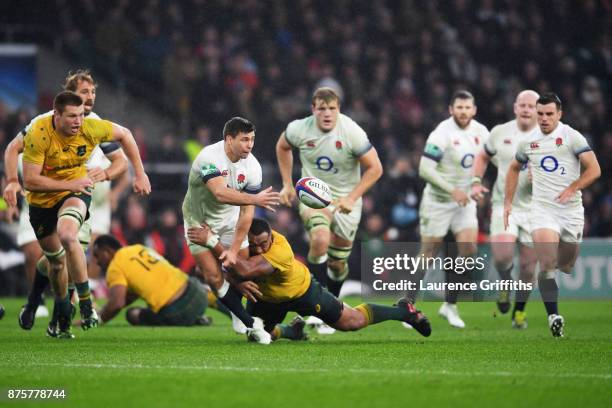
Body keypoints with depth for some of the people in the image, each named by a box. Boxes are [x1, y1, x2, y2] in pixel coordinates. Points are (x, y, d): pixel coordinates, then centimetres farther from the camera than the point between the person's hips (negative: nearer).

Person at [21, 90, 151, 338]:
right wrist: (69, 184, -27)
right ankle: (62, 316, 38)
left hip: (76, 192, -1)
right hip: (42, 199, 1)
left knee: (67, 235, -33)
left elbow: (123, 135, 1)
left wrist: (140, 174, 1)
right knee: (56, 261, 11)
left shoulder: (91, 128, -19)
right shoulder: (38, 135, -27)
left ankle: (86, 304, -24)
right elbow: (30, 181, -26)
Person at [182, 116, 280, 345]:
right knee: (214, 277, -14)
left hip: (230, 221, 4)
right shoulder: (210, 157, -31)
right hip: (200, 221, -4)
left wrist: (234, 249, -18)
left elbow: (246, 212, -14)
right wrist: (255, 199, -60)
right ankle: (251, 324, -5)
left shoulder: (252, 166, -16)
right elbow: (220, 193, -48)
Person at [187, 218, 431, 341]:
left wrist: (212, 242, -61)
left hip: (301, 292, -5)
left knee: (352, 321, 5)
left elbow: (243, 270, -58)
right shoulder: (245, 237, -29)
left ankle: (404, 311, 29)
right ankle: (291, 331, 31)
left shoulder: (280, 251, -46)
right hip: (265, 296, 5)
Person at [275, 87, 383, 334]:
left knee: (338, 262, 7)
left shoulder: (352, 133, -18)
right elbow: (282, 147, 13)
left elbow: (375, 168, -11)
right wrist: (287, 184, 9)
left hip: (345, 198, 1)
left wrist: (352, 198, -19)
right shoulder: (299, 129, -12)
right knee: (320, 239, -30)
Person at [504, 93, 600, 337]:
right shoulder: (529, 142, 7)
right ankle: (553, 316, -20)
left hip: (571, 210, -1)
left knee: (567, 267, 12)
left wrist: (572, 189, -21)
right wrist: (508, 203, 19)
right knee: (548, 264, -18)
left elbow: (594, 170, -9)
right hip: (542, 209, 1)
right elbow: (514, 169, 25)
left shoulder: (571, 137, -5)